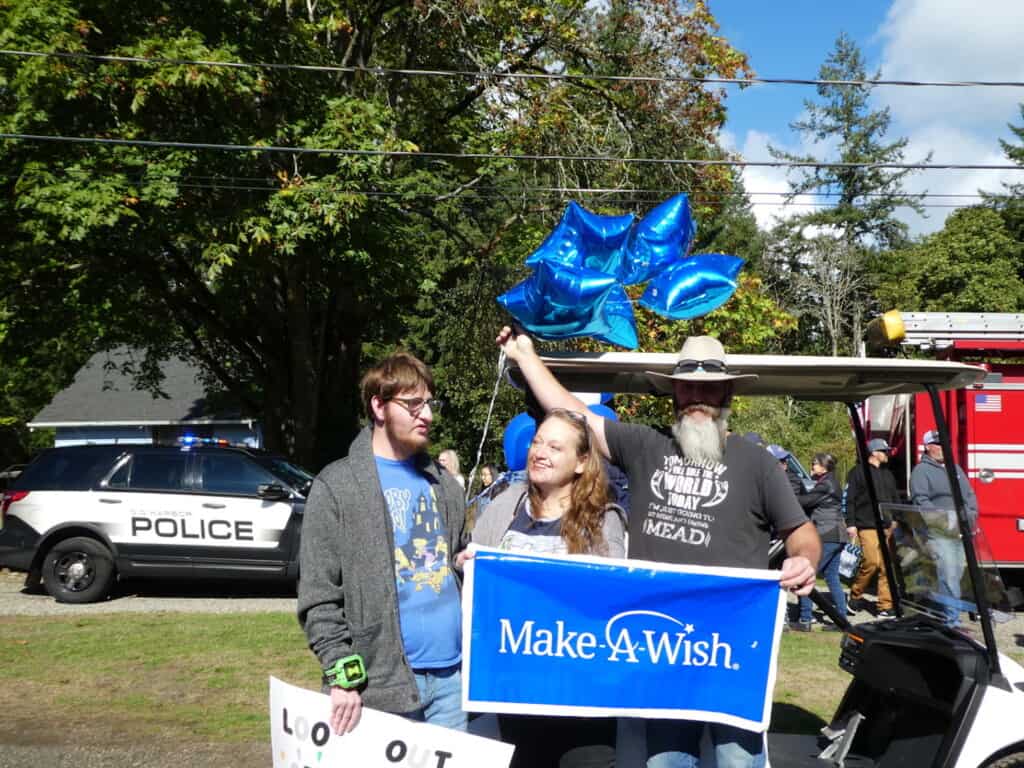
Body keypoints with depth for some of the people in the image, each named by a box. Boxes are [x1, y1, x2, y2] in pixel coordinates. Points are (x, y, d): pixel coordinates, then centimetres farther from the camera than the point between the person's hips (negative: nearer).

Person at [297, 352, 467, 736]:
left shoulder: (444, 483, 14)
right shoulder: (337, 487, -4)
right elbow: (318, 597, -7)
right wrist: (343, 675, -14)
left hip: (451, 673, 5)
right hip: (383, 682, -5)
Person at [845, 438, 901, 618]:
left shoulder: (888, 475, 22)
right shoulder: (858, 472, 1)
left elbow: (895, 500, 26)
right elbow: (849, 499, -3)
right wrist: (850, 523, -10)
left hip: (887, 527, 6)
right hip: (867, 527, -6)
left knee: (887, 566, 1)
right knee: (871, 562, -15)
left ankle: (885, 606, 5)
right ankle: (855, 596, 5)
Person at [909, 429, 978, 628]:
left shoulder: (955, 468, 21)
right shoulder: (921, 470, -2)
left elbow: (970, 494, 20)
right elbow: (921, 502, -12)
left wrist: (971, 514, 2)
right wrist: (944, 518, -18)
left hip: (962, 532, 8)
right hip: (939, 533, -7)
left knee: (957, 573, 9)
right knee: (949, 576, -12)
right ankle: (952, 620, -10)